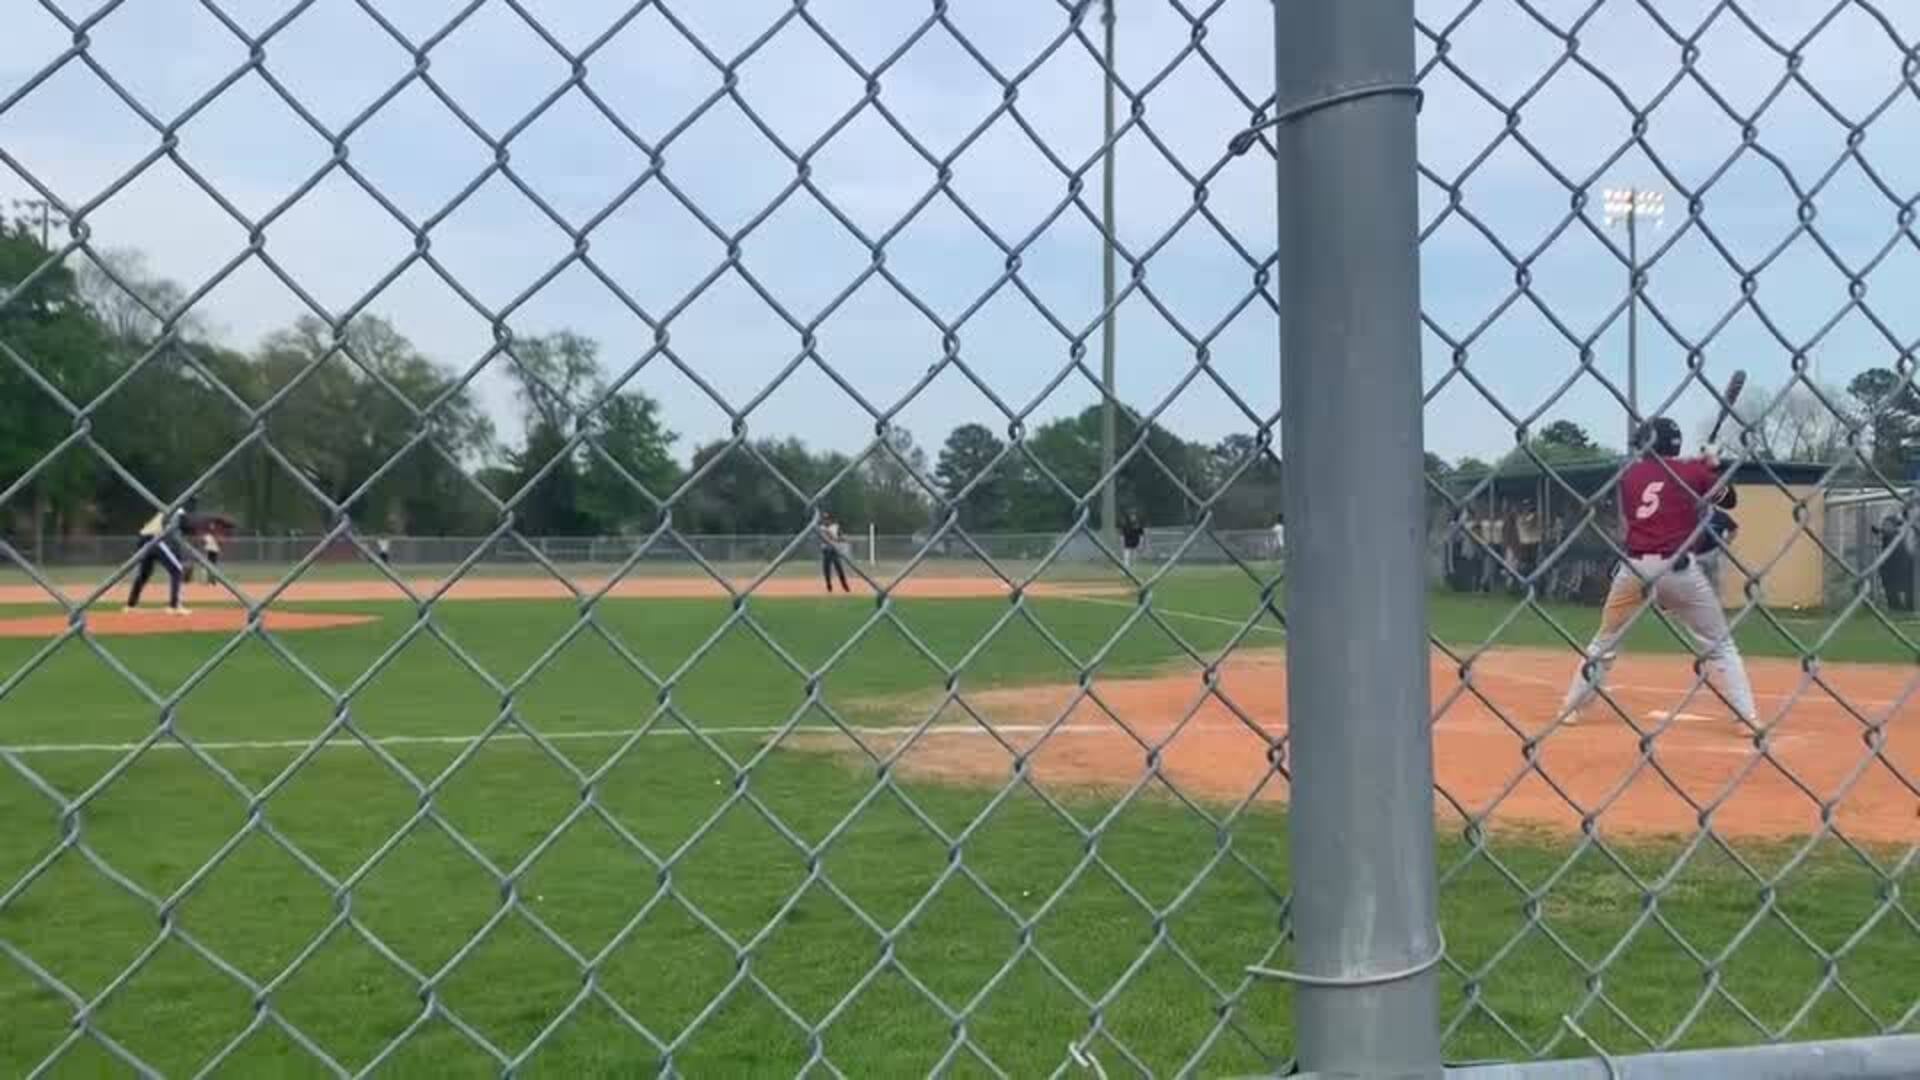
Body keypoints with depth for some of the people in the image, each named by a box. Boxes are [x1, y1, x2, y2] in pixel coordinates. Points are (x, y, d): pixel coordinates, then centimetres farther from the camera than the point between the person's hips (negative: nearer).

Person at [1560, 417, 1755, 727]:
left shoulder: (1629, 476, 11)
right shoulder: (1691, 471, 5)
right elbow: (1729, 499, 17)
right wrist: (1712, 466, 33)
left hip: (1635, 567, 2)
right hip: (1677, 567, -2)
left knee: (1605, 641, 17)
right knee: (1719, 643, 9)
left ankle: (1570, 707, 17)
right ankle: (1748, 716, 3)